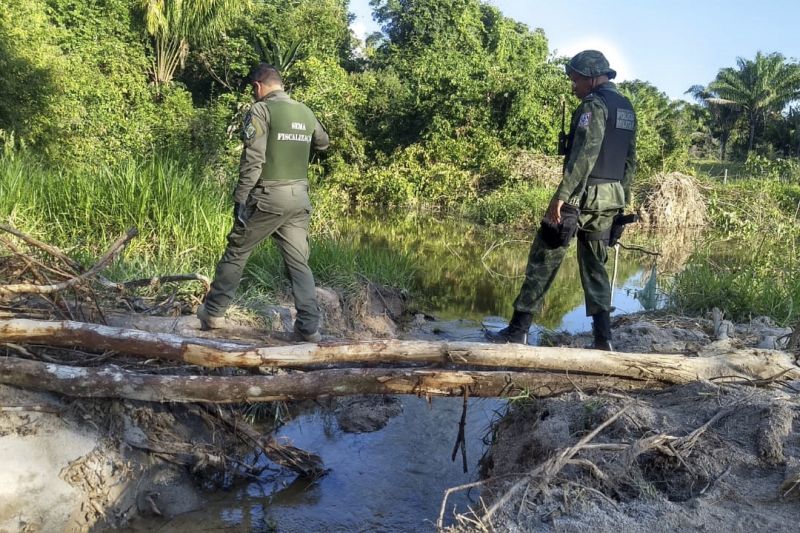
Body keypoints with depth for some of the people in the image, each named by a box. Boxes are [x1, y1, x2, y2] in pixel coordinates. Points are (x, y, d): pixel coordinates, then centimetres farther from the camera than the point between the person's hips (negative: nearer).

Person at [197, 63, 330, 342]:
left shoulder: (261, 110, -8)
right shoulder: (306, 112, 10)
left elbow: (252, 160, -16)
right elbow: (323, 143, 29)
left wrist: (240, 198, -13)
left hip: (267, 197, -5)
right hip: (299, 198, 5)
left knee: (236, 253, 10)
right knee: (299, 263, 7)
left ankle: (212, 313, 21)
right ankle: (309, 328, 2)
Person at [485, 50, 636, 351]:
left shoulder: (594, 104, -10)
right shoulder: (627, 108, 17)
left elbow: (584, 154, -21)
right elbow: (630, 159, 18)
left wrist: (562, 195, -24)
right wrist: (622, 197, 21)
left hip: (582, 195, -8)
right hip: (610, 199, 8)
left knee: (544, 260, -2)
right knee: (595, 266, 13)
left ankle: (518, 331, 0)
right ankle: (603, 339, 10)